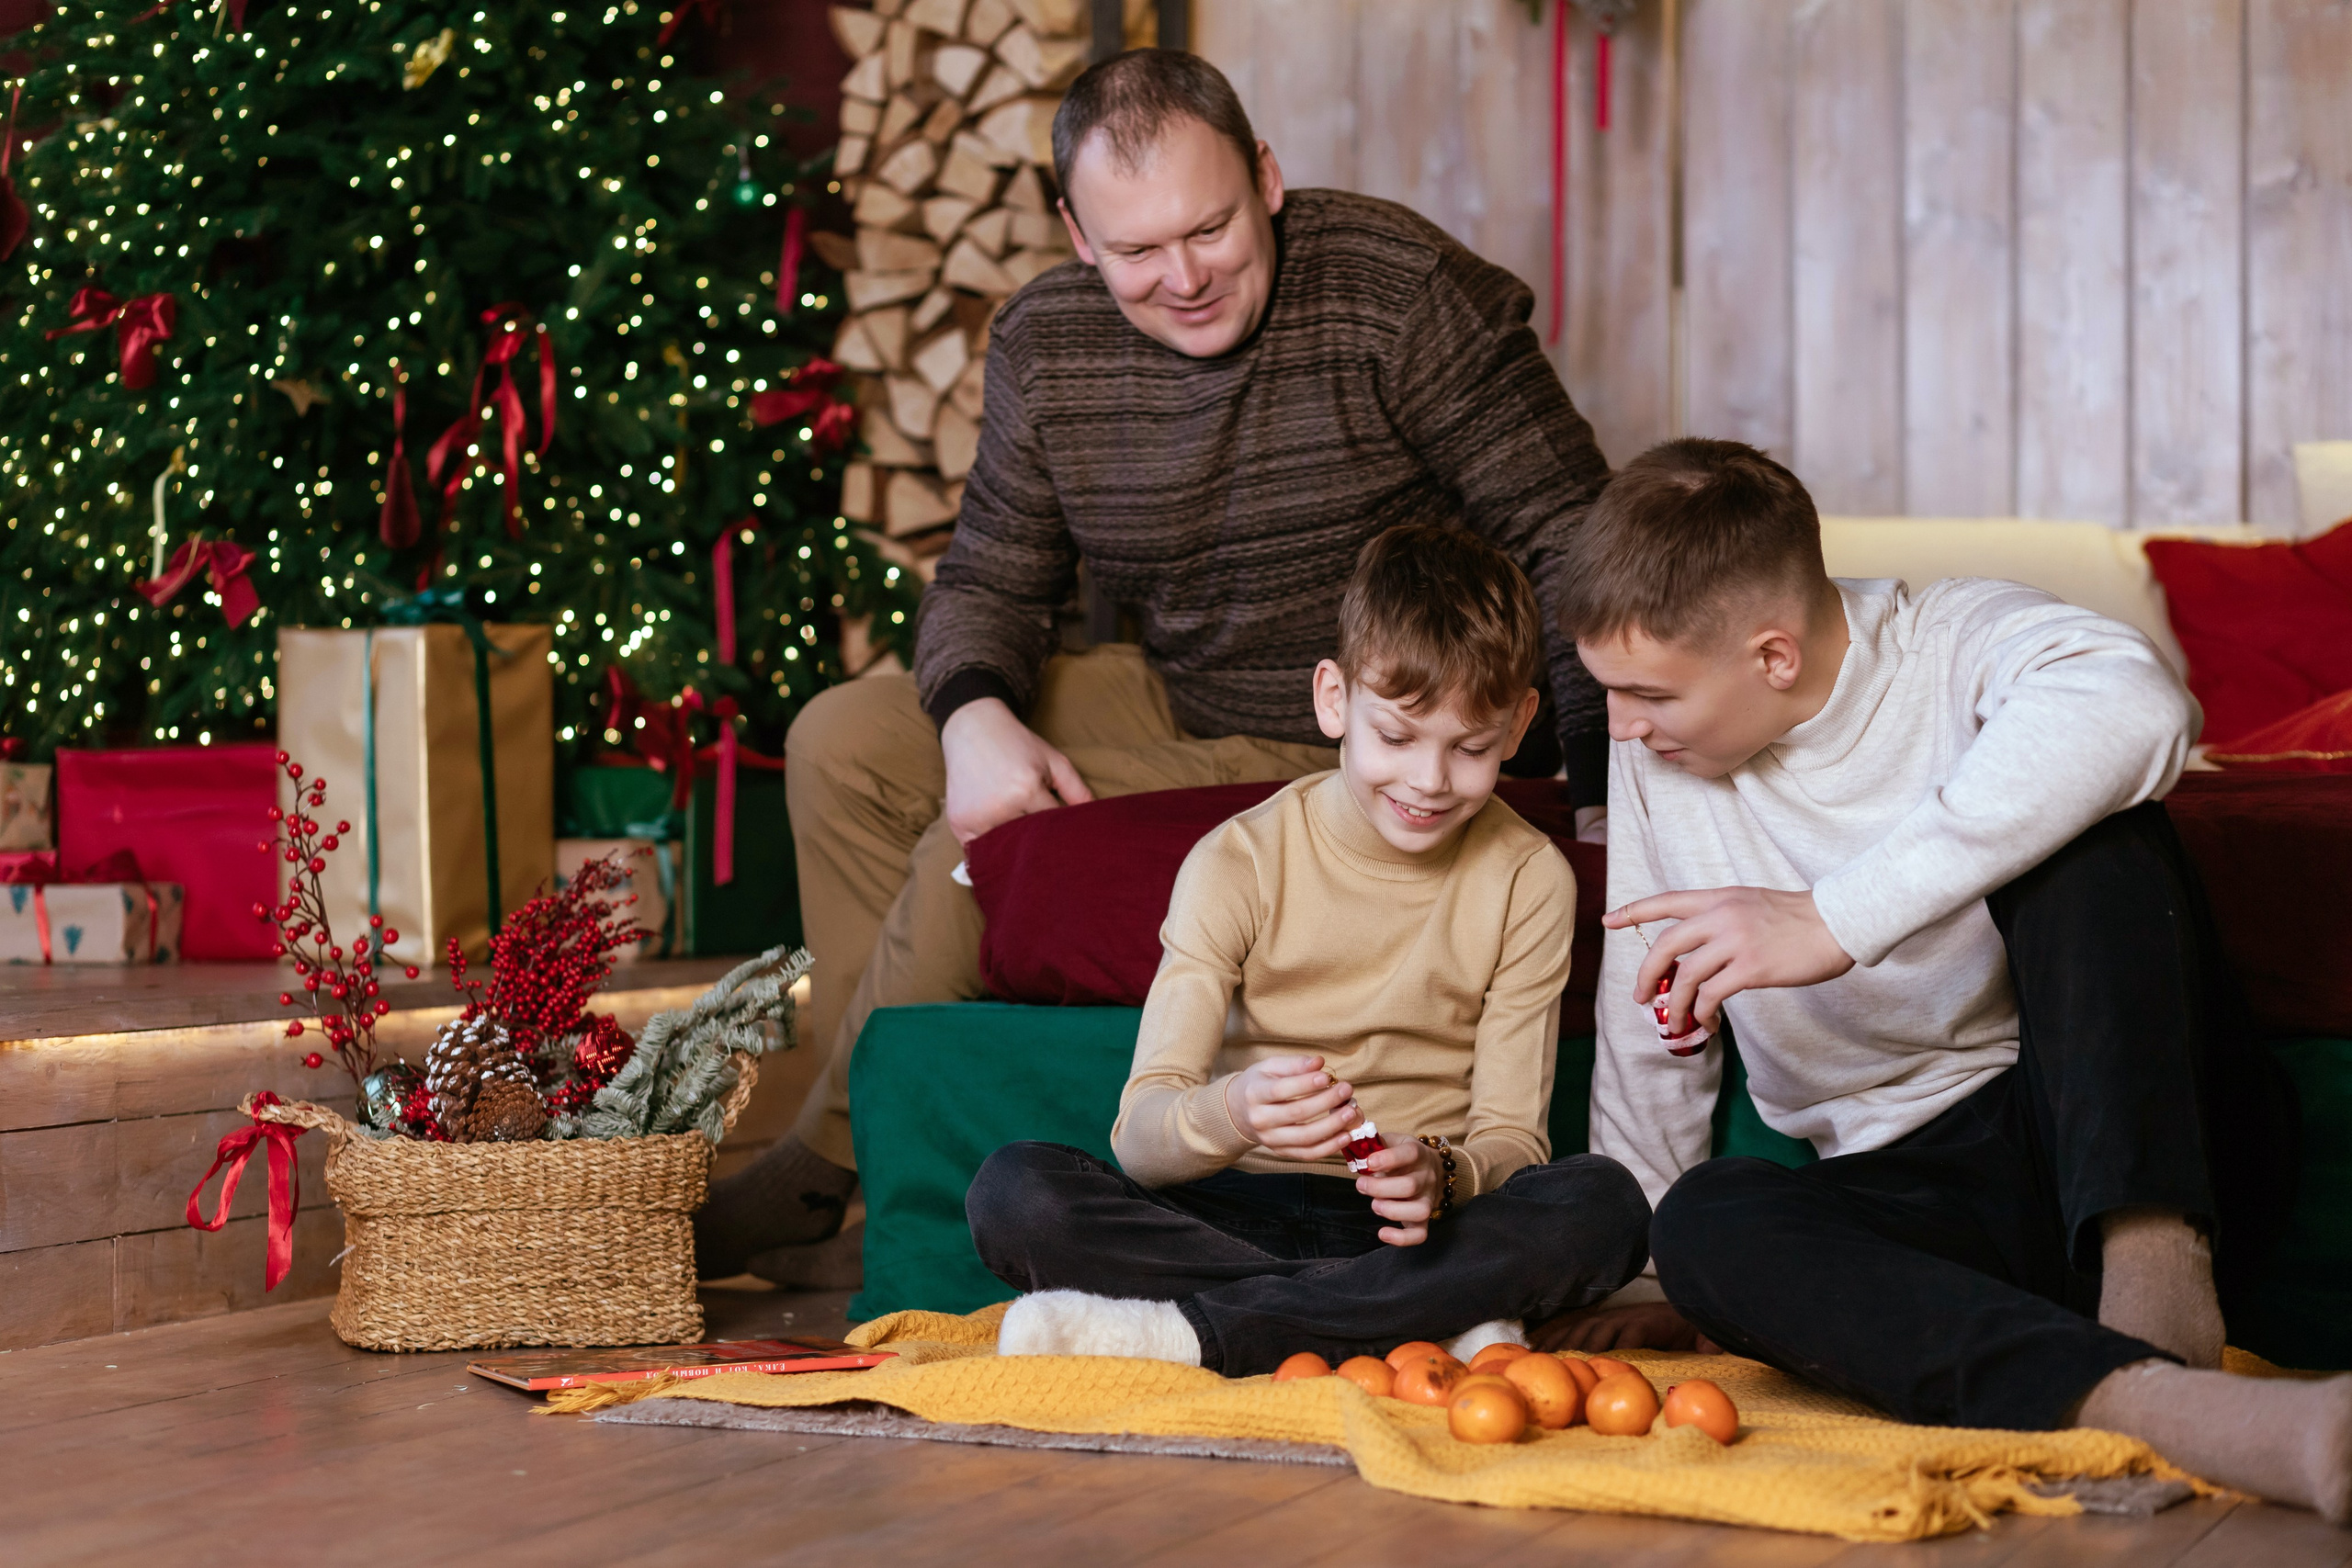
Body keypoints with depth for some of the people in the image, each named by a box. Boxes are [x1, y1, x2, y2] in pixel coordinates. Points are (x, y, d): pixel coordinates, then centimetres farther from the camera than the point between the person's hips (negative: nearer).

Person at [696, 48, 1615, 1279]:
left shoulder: (1400, 292, -18)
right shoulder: (1044, 344, -1)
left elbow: (1573, 539, -18)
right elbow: (989, 575, 6)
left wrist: (1607, 789, -29)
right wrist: (977, 714, -19)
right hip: (1174, 708, 7)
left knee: (982, 852, -23)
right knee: (844, 744, 0)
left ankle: (820, 1169, -3)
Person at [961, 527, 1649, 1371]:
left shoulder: (1528, 880, 1)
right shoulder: (1239, 863, -4)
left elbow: (1511, 1138, -2)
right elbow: (1138, 1138, -14)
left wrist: (1441, 1175, -27)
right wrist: (1228, 1114, -38)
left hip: (1413, 1226, 1)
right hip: (1238, 1217, -1)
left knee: (1605, 1206, -30)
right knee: (1014, 1190, -28)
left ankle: (1189, 1332, -31)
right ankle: (1423, 1323, -28)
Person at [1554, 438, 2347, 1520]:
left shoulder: (1954, 647, -12)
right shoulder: (1657, 751, 4)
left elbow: (2132, 706, -37)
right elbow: (1650, 1024, 15)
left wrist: (1834, 919, -39)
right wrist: (1634, 1278, 16)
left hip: (2131, 1145, -4)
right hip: (1915, 1182, 4)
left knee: (2085, 820, -26)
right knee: (1706, 1221, -31)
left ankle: (2152, 1268, -36)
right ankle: (2151, 1402, -53)